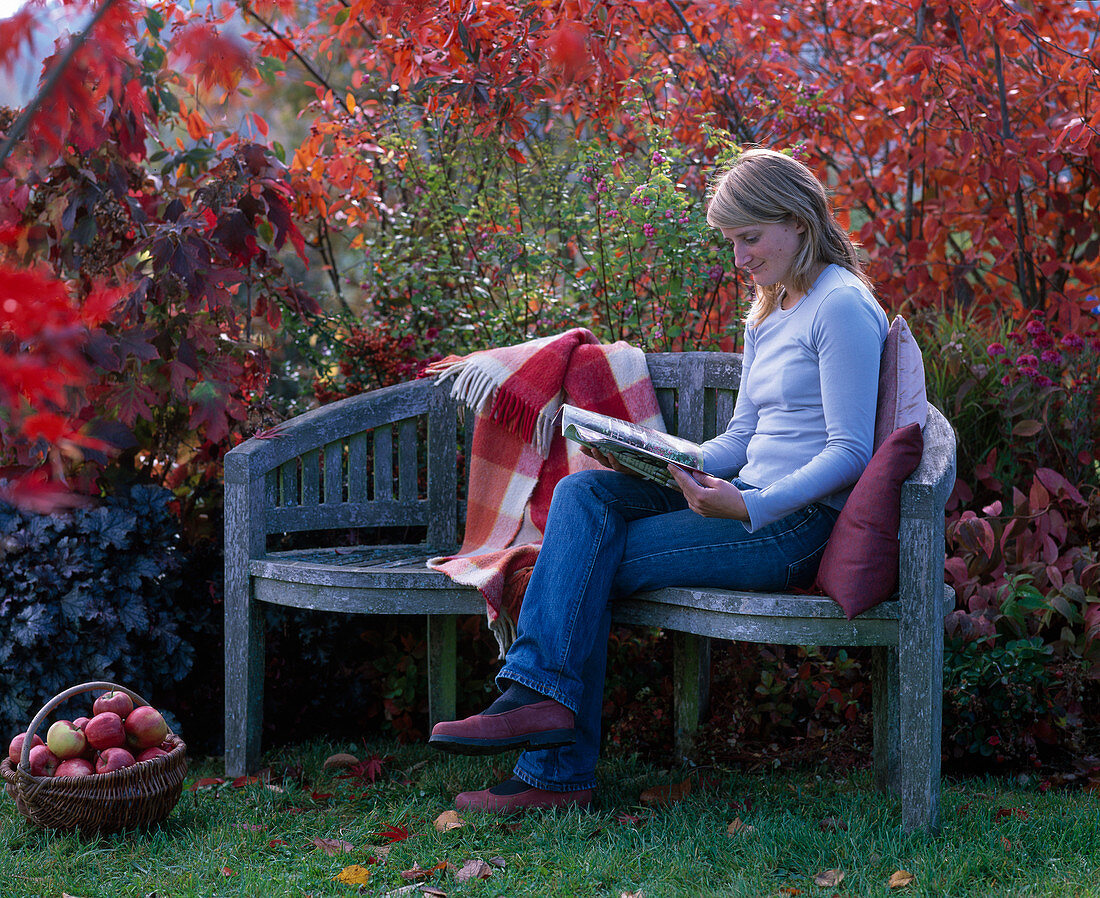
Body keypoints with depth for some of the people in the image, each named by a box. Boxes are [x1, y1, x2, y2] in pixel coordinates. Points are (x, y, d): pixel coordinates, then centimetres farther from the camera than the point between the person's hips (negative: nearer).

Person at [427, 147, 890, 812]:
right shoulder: (769, 314, 21)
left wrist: (749, 507, -28)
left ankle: (557, 774, -15)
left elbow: (850, 453, -16)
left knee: (588, 565, -16)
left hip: (798, 525, -9)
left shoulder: (842, 307, -9)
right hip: (753, 502, 9)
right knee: (582, 493, -13)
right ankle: (544, 697, -25)